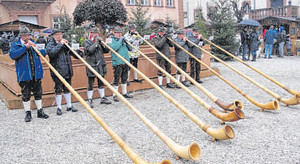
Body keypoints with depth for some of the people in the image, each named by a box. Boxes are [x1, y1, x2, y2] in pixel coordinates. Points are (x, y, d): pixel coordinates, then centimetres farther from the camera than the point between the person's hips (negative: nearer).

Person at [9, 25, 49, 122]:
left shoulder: (33, 43, 13)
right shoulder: (15, 45, 3)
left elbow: (44, 53, 6)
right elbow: (12, 55, -16)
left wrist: (35, 47, -12)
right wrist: (25, 47, -19)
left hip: (36, 74, 3)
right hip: (24, 75, -3)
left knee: (38, 93, 9)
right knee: (25, 94, 4)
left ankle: (40, 111, 21)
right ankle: (28, 113, 17)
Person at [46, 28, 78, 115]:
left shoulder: (64, 42, 15)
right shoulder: (50, 44, -3)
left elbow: (71, 52, 18)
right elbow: (52, 52, -22)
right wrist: (60, 44, -18)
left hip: (67, 70, 5)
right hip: (57, 71, -5)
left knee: (67, 88, 13)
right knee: (58, 89, 1)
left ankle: (69, 106, 23)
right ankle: (59, 108, 11)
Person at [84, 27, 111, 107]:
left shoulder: (100, 42, 14)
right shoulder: (87, 42, 0)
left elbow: (107, 50, 8)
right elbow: (89, 50, -18)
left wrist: (102, 43, -4)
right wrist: (96, 42, -14)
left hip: (101, 65, 5)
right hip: (92, 65, -5)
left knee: (101, 83, 13)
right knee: (91, 84, 0)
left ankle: (103, 98, 24)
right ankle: (90, 100, 8)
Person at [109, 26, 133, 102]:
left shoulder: (123, 40, 16)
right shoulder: (112, 41, -1)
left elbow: (130, 48, 11)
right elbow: (114, 48, -21)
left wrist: (126, 42, -5)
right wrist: (120, 40, -16)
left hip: (125, 62, 6)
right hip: (117, 63, -6)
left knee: (124, 79, 15)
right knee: (116, 79, -4)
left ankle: (124, 93, 27)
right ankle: (115, 95, 4)